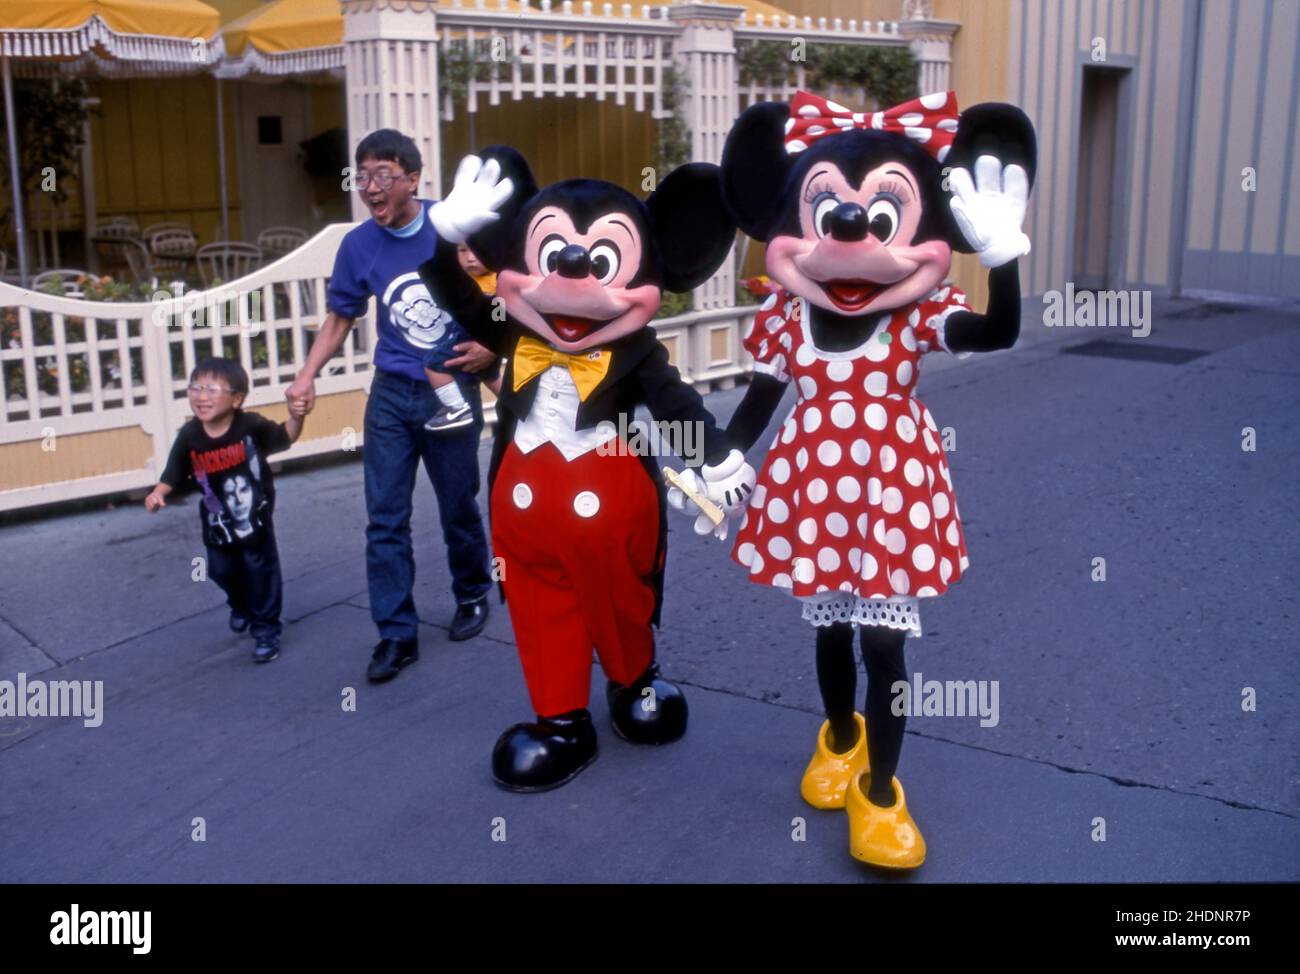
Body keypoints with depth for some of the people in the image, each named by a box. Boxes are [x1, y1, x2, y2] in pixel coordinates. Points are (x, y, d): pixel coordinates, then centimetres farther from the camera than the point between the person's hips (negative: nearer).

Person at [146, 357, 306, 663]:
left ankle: (266, 631, 16)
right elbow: (173, 476, -6)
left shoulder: (251, 425, -21)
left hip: (255, 518, -3)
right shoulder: (189, 436, -13)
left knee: (261, 574, 2)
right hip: (216, 523, 4)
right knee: (223, 572, 19)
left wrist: (295, 418, -28)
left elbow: (285, 438, -9)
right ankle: (241, 607, 51)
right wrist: (158, 494, -23)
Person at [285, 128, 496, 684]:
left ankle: (472, 595, 37)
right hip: (392, 394, 2)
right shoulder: (358, 245, -3)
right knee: (385, 519, 0)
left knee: (458, 508, 12)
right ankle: (397, 634, 9)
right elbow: (339, 319, 8)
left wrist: (491, 346, -16)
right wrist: (308, 376, -5)